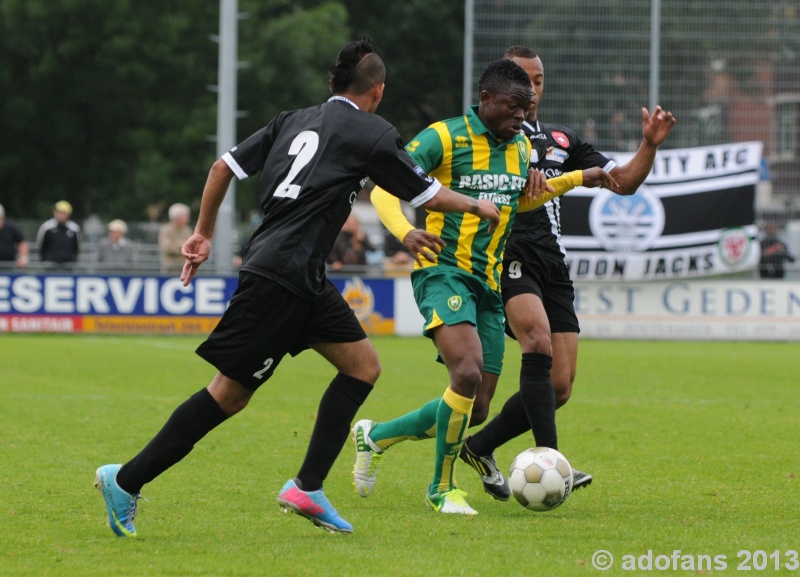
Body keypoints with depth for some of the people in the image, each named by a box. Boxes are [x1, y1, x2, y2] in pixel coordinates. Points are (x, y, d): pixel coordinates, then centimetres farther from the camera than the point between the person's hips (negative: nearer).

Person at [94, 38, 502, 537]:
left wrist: (204, 233, 24)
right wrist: (479, 207, 24)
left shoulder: (295, 121, 16)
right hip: (281, 278, -9)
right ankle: (127, 481, -2)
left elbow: (225, 165, 14)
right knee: (230, 394, -5)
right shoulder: (371, 133, -3)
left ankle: (309, 488, 6)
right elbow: (429, 196, 5)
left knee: (363, 365, 11)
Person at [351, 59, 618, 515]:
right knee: (468, 375, -27)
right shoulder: (444, 137, -9)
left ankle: (375, 436, 26)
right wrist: (404, 232, -30)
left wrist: (576, 179, 22)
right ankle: (444, 488, -9)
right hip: (444, 273, -7)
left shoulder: (521, 148, 12)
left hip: (488, 284, 7)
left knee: (471, 408, 4)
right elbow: (385, 190, -11)